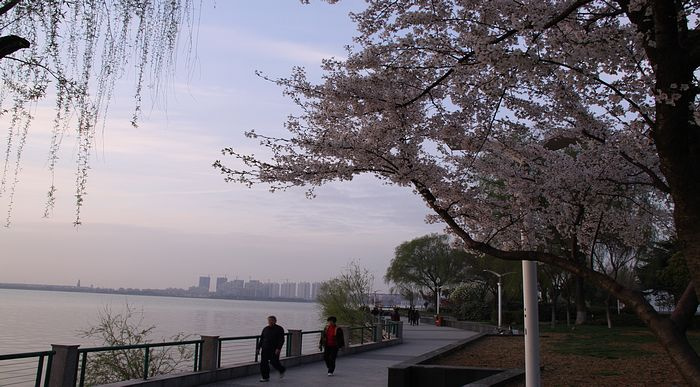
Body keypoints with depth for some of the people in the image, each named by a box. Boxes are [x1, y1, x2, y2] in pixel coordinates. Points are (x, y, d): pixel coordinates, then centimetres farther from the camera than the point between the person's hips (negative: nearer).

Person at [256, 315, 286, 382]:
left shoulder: (279, 329, -4)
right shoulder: (265, 329, 10)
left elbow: (281, 340, -10)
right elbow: (261, 339, 15)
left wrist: (278, 348, -20)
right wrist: (258, 348, 8)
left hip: (274, 350, -5)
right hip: (265, 349, 5)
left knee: (274, 362, -5)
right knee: (263, 363, 0)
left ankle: (281, 370, 25)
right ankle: (265, 377, 10)